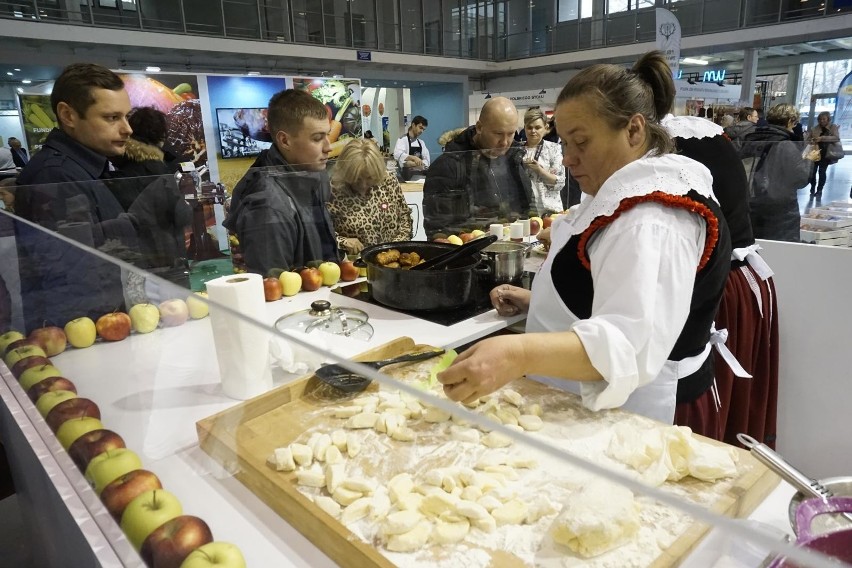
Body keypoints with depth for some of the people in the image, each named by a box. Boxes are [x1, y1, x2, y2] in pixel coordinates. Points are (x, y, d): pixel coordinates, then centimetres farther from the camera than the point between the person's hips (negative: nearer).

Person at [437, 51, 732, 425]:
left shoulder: (653, 219, -25)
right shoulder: (631, 196, 8)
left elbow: (632, 344, -37)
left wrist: (521, 354, -49)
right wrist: (534, 300, 8)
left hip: (628, 411, -9)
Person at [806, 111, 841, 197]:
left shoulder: (833, 127, -2)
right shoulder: (815, 128, 4)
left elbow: (837, 138, -18)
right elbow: (808, 138, 12)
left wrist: (822, 138, -30)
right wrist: (811, 141, -13)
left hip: (826, 154, -2)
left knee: (822, 172, -1)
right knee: (812, 171, -2)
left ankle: (819, 190, 12)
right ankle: (813, 187, 22)